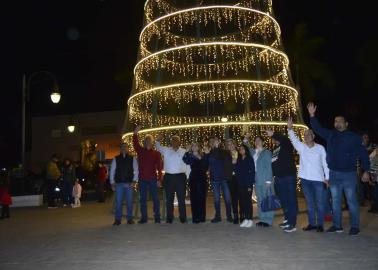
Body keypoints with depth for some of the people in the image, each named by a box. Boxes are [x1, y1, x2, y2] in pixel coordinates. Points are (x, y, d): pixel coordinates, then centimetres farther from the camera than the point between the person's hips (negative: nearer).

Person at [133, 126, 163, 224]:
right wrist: (135, 134, -27)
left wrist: (159, 179, -7)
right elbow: (135, 144, -12)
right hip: (142, 179, 2)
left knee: (155, 198, 3)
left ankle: (157, 217, 10)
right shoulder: (140, 151, 7)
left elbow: (159, 167, 0)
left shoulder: (156, 153, 3)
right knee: (143, 199, 7)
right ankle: (143, 217, 14)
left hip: (153, 179, -2)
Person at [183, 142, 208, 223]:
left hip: (202, 178, 0)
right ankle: (195, 217, 4)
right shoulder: (190, 156, 6)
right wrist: (187, 152, -20)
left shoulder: (203, 156, 9)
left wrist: (200, 159, -7)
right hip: (193, 178, 0)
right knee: (194, 198, -2)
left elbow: (205, 167, 2)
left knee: (202, 197, 0)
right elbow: (186, 161, -15)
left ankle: (202, 217, 9)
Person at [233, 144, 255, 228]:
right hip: (240, 184, 5)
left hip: (248, 184, -4)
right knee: (242, 201, 4)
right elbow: (237, 172, 12)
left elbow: (252, 172, -7)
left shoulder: (250, 159, -1)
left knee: (248, 201, -3)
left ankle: (250, 219, 4)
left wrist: (250, 185, -13)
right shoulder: (238, 160, 13)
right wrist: (234, 165, -5)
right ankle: (245, 219, 10)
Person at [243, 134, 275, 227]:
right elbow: (246, 146, 28)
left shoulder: (267, 152, -2)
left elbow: (269, 167, -6)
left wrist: (268, 180, -12)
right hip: (257, 180, 6)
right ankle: (262, 219, 18)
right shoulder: (253, 152, 13)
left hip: (265, 180, -6)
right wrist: (246, 139, 8)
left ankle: (268, 220, 3)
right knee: (260, 200, 10)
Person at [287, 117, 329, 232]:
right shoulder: (301, 147, 4)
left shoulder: (320, 148, 1)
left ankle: (320, 224, 12)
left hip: (318, 179, -2)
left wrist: (327, 177, -1)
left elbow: (325, 163, 3)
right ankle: (312, 223, 19)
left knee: (319, 203, 3)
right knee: (309, 203, 10)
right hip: (305, 179, 2)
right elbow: (293, 139, -12)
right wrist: (290, 129, -29)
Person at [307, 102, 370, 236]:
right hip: (333, 173, 4)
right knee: (335, 200, 11)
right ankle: (337, 225, 21)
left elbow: (363, 154, -5)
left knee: (351, 200, 2)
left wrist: (365, 171, -10)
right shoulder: (330, 135, 6)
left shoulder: (354, 137, -5)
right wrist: (312, 115, -4)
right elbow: (317, 128, 8)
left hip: (348, 174, -4)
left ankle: (355, 226, 13)